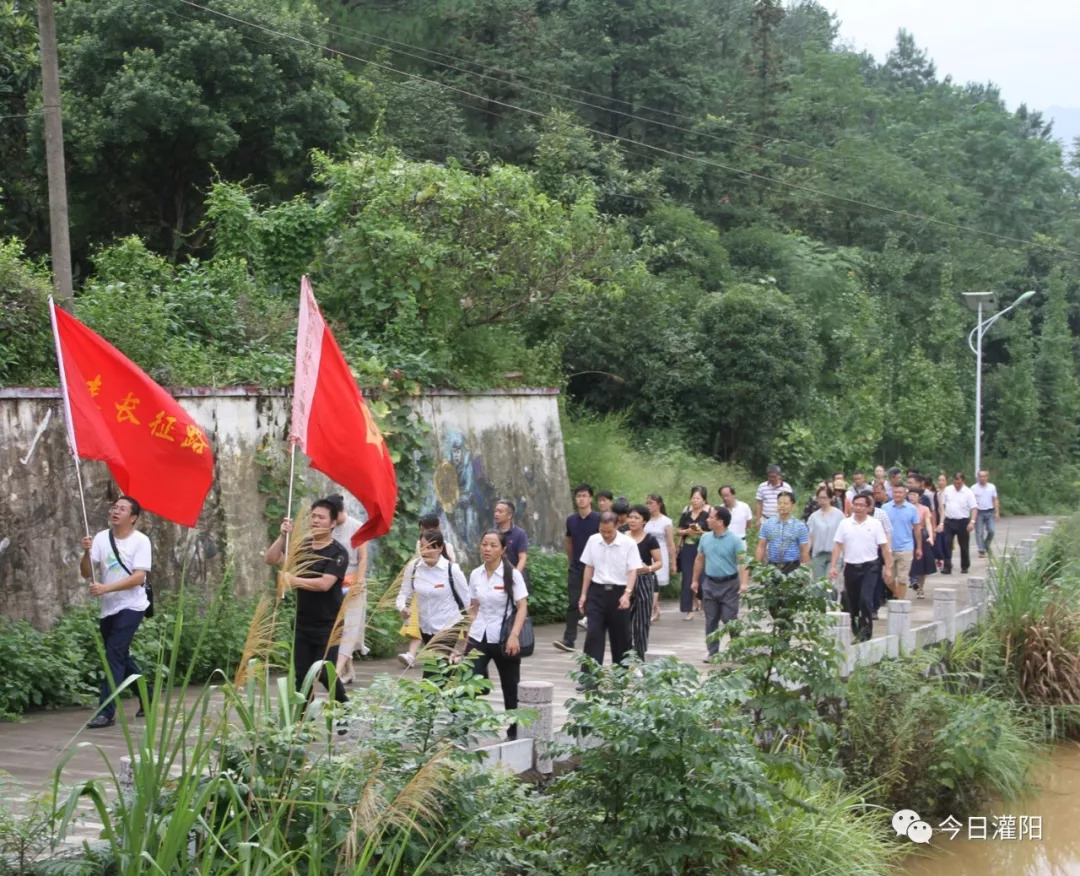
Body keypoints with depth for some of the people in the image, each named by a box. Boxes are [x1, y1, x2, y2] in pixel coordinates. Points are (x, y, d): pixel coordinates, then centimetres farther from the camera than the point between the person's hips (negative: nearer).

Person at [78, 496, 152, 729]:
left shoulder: (141, 541, -10)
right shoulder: (101, 538, 4)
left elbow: (138, 578, -18)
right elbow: (86, 574, 1)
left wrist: (106, 588, -27)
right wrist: (87, 552, -18)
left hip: (131, 607, -6)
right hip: (108, 608, 6)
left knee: (114, 654, -16)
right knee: (121, 657, 16)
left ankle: (106, 711, -18)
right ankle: (148, 698, 34)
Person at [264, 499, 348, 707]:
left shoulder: (338, 553, -10)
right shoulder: (302, 547, 8)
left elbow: (324, 584, -23)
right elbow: (270, 559, 0)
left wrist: (293, 580, -19)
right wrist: (283, 536, -13)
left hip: (328, 626, -6)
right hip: (303, 624, 6)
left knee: (325, 673, -9)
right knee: (301, 675, 4)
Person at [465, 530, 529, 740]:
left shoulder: (512, 575, -9)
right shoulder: (475, 575, 4)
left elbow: (522, 607, -12)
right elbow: (473, 609, 12)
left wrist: (514, 636, -22)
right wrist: (467, 636, 7)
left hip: (504, 639, -3)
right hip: (479, 637, 3)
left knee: (510, 689, 8)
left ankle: (513, 732, 23)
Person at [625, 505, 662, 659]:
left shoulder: (650, 539, -2)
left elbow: (659, 562, -2)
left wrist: (649, 568, -21)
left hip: (643, 582, -3)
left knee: (641, 622, 0)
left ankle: (639, 658, 8)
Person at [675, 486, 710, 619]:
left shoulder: (709, 512, -7)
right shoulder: (687, 510, 7)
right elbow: (679, 530, 12)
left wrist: (702, 533, -22)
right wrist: (687, 531, -8)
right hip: (687, 549, 3)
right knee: (688, 579, 2)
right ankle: (688, 609, 8)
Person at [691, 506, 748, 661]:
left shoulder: (735, 540, -12)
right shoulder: (705, 538, 5)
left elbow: (742, 563, -17)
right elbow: (699, 559, 15)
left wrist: (744, 583, -28)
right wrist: (695, 580, 17)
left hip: (729, 585, -5)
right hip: (710, 584, 5)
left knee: (730, 620, -3)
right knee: (711, 620, 8)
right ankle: (713, 652, 15)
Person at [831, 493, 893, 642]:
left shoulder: (875, 524, -1)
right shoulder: (845, 524, 4)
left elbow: (884, 547, 0)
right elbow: (837, 546, 4)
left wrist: (888, 568, -3)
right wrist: (833, 566, -3)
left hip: (869, 567, -3)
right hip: (850, 567, 3)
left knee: (865, 599, -16)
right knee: (852, 602, 9)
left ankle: (865, 631, -8)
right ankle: (856, 632, 24)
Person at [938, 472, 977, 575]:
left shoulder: (968, 492, -5)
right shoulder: (947, 490, 4)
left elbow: (974, 508, -8)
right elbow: (943, 506, 8)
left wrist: (972, 522, -20)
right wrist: (941, 522, 4)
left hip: (963, 522, -2)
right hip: (949, 521, 2)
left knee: (964, 545, 8)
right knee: (946, 544, -7)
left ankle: (965, 567, 22)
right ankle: (947, 567, -5)